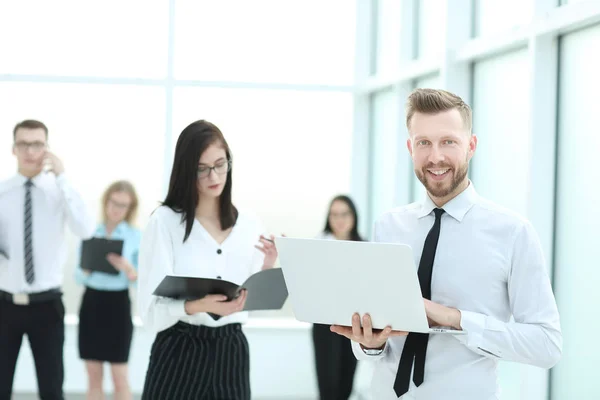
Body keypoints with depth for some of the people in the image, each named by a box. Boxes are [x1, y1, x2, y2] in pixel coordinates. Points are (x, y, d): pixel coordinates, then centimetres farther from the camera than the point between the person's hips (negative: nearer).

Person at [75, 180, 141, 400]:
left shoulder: (136, 236, -1)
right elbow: (78, 276, 8)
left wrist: (128, 269, -22)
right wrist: (86, 269, -14)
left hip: (118, 304, -3)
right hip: (91, 302, 3)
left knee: (119, 376, -2)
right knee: (93, 376, 7)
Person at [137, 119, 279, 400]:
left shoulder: (250, 226, 5)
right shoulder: (164, 221, -7)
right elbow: (151, 312, -13)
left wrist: (267, 268, -8)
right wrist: (198, 306, -29)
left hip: (231, 353, 3)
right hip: (178, 352, -3)